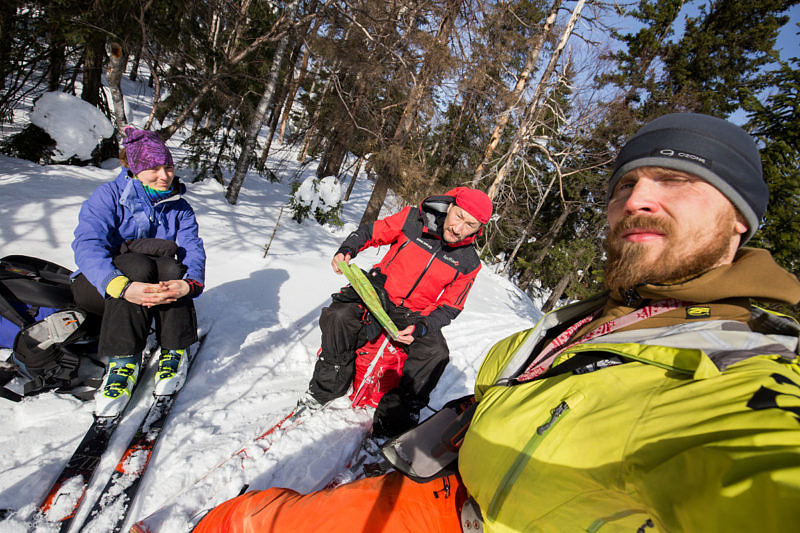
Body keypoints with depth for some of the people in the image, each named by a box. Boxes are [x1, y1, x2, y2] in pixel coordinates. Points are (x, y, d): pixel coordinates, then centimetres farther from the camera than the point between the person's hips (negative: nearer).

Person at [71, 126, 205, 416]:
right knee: (139, 264, -34)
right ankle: (124, 360, -32)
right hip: (99, 286, -2)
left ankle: (173, 352, -23)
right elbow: (87, 245, -22)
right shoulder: (109, 195, -7)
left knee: (172, 268, -30)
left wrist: (190, 283, -36)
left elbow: (193, 250, -11)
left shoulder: (179, 208, 3)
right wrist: (121, 286, -42)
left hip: (154, 282, 3)